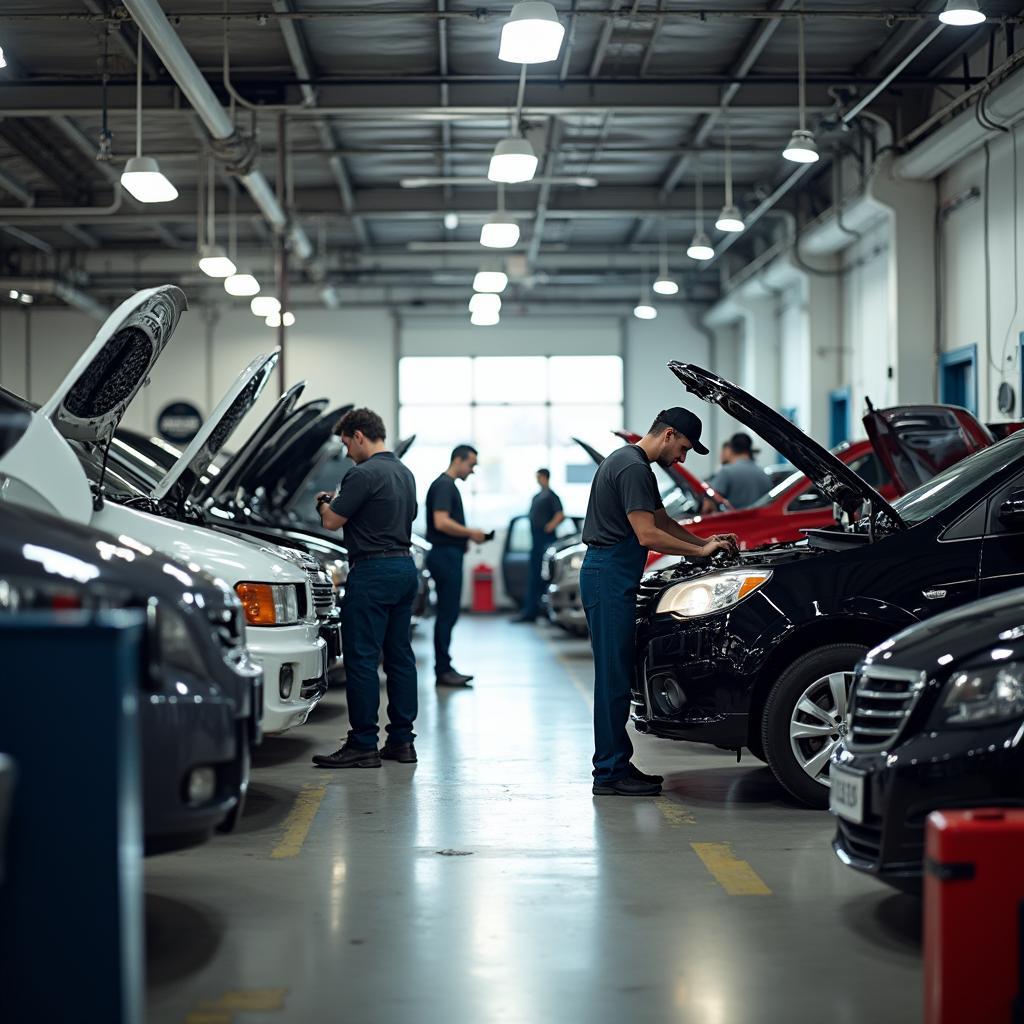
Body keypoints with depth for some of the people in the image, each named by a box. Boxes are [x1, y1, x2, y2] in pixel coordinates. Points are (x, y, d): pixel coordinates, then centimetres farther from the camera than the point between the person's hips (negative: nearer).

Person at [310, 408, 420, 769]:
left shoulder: (364, 474, -14)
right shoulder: (404, 473, 15)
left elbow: (332, 522, -13)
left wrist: (325, 504, 11)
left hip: (373, 572, -9)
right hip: (406, 568, 9)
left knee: (362, 658, -5)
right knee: (399, 656, 11)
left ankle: (363, 745, -4)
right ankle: (401, 740, 14)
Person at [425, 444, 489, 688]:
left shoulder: (448, 485, 20)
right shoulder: (444, 485, -12)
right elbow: (441, 522, -23)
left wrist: (467, 536, 14)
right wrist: (471, 533, -14)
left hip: (450, 555, 11)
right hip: (446, 555, -11)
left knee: (448, 614, 12)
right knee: (447, 615, -8)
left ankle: (444, 668, 15)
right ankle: (443, 670, -5)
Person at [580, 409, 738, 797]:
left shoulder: (628, 461, 20)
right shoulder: (633, 468, -15)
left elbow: (663, 521, 27)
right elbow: (648, 535, -20)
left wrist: (704, 541, 17)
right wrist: (700, 551, -11)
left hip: (609, 578, 11)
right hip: (609, 579, -11)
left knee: (617, 674, 13)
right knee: (613, 675, -8)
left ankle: (617, 764, 18)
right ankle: (610, 773, -4)